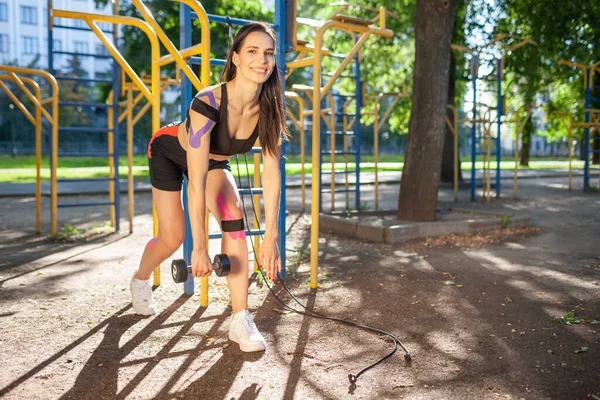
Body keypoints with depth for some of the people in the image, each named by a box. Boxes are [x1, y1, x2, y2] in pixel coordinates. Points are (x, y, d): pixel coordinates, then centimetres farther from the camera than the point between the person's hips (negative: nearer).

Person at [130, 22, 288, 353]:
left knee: (234, 216, -22)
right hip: (169, 152, -3)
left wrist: (271, 236, -28)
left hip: (215, 160, 4)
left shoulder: (270, 109, -26)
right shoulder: (208, 103, -41)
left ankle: (240, 320, -15)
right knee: (172, 238, 2)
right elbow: (196, 182, -41)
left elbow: (271, 173, -24)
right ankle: (140, 280, 39)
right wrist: (200, 247, -40)